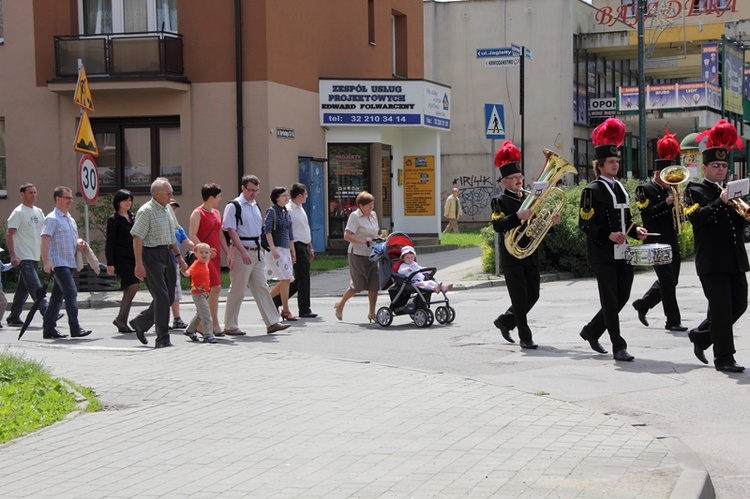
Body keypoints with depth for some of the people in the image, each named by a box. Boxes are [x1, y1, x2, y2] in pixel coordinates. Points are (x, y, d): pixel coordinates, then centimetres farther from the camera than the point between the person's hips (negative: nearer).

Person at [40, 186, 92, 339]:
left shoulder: (70, 219, 18)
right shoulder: (52, 219, -9)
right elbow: (45, 241, -16)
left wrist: (79, 245, 7)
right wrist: (46, 262, -25)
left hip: (69, 263, 9)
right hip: (58, 263, -9)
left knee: (58, 296, 11)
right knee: (71, 292, -15)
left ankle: (48, 329, 16)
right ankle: (75, 329, -16)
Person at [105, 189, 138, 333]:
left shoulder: (133, 217, 15)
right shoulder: (113, 220, -5)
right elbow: (109, 242, -8)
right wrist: (110, 263, -13)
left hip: (133, 257, 7)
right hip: (121, 258, -7)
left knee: (128, 289, 5)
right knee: (133, 286, -17)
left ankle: (123, 322, 9)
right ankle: (120, 318, -10)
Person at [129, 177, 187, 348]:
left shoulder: (168, 209, 13)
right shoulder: (146, 211, -13)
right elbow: (137, 238, -17)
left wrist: (179, 255, 21)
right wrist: (139, 264, -22)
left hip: (167, 254, 8)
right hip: (151, 255, -8)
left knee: (169, 297, 9)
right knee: (162, 297, -9)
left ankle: (140, 323, 28)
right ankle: (162, 339, -3)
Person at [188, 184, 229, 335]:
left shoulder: (216, 213, 17)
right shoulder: (198, 213, -7)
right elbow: (192, 236, -14)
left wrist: (228, 253, 11)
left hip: (215, 255, 8)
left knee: (209, 290, 6)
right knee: (216, 287, -15)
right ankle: (215, 324, -11)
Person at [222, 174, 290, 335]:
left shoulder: (255, 206, 16)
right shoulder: (233, 206, -9)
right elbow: (231, 231, -15)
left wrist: (258, 248, 16)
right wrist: (243, 252, -22)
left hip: (255, 252, 7)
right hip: (241, 251, -7)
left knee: (261, 288, 7)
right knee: (237, 290, -2)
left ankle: (272, 322, 8)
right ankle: (230, 326, 6)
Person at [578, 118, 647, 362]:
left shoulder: (620, 189, 16)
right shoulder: (592, 190, -7)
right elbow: (585, 224, -11)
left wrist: (635, 230, 3)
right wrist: (608, 236, -23)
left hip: (622, 253, 8)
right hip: (602, 255, -8)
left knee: (622, 297, 10)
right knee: (611, 300, -4)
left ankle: (592, 331, 27)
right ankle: (618, 347, 0)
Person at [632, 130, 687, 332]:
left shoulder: (669, 190, 15)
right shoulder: (645, 190, -7)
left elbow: (674, 213, 16)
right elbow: (647, 214, -18)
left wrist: (678, 209, -5)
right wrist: (666, 204, -23)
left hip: (672, 241, 8)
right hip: (657, 242, -8)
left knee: (670, 281, 13)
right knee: (667, 281, -6)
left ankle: (642, 304, 29)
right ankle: (673, 320, 0)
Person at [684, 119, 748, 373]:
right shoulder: (695, 191, -2)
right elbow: (696, 217, -19)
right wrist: (720, 202, -26)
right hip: (712, 261, -7)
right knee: (721, 308, -5)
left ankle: (701, 336, 28)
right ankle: (724, 357, 3)